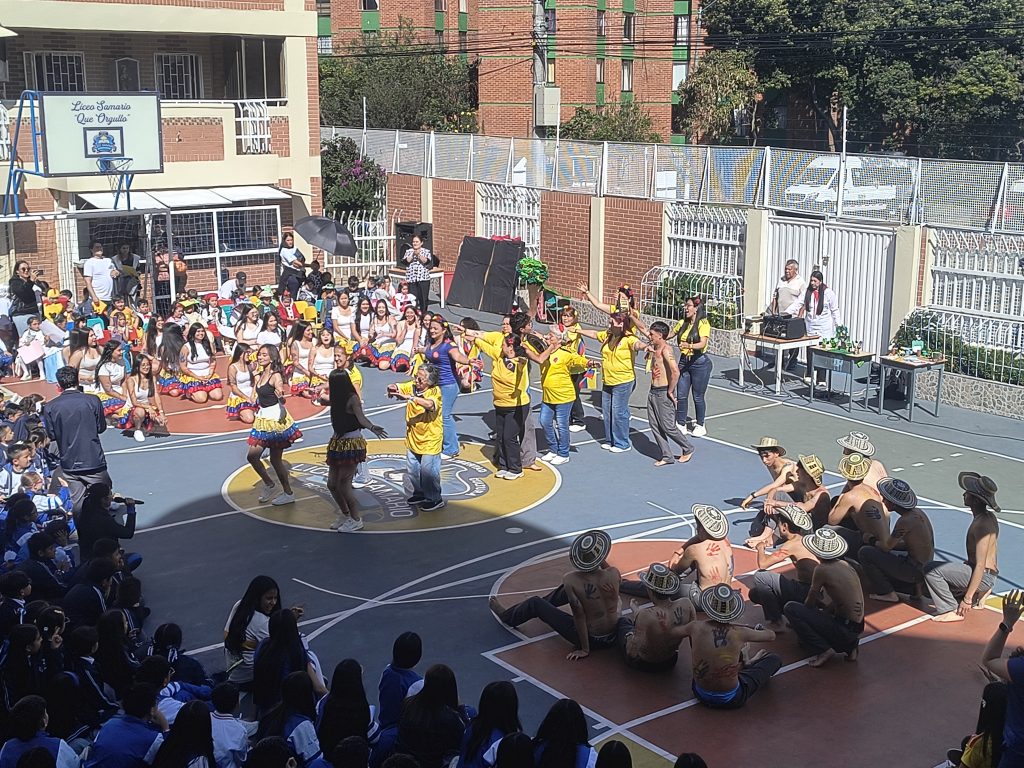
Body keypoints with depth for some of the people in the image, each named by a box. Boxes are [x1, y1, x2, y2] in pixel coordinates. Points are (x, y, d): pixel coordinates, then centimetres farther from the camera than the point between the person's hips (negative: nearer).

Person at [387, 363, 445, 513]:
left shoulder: (435, 391, -20)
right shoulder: (412, 386, -2)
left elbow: (430, 405, -40)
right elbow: (398, 387, -5)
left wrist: (410, 398, -48)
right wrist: (392, 388, -31)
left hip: (430, 439, -7)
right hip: (413, 437, 7)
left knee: (428, 470, -3)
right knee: (413, 469, 18)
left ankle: (435, 499, 14)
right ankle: (420, 493, 38)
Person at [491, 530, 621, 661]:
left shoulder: (570, 580, -26)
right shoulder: (613, 574, -18)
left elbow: (579, 616, -20)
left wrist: (584, 650, -10)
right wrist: (602, 561, 0)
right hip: (613, 636, 4)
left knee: (535, 604, 12)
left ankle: (506, 617, 44)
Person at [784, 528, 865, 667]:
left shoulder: (822, 569, -17)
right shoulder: (845, 565, 6)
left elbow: (810, 602, -3)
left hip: (845, 629, -8)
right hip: (857, 628, 8)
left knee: (790, 609, -7)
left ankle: (824, 650, -6)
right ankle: (849, 646, 12)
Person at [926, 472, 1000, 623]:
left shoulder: (981, 525, -24)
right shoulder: (990, 517, 7)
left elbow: (980, 565, -25)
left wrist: (967, 599, -22)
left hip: (983, 576, -10)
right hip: (989, 575, 10)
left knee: (931, 569, -17)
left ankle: (951, 611, -14)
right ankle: (981, 591, 14)